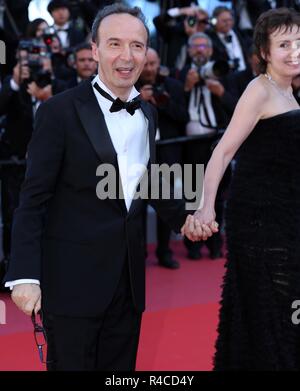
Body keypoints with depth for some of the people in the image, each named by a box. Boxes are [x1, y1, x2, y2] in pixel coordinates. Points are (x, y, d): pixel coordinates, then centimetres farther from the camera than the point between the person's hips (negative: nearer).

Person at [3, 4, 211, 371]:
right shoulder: (60, 111, -10)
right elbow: (33, 199, -11)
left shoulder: (147, 114, 10)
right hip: (73, 280, -6)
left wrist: (182, 217, 7)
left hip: (128, 279, 6)